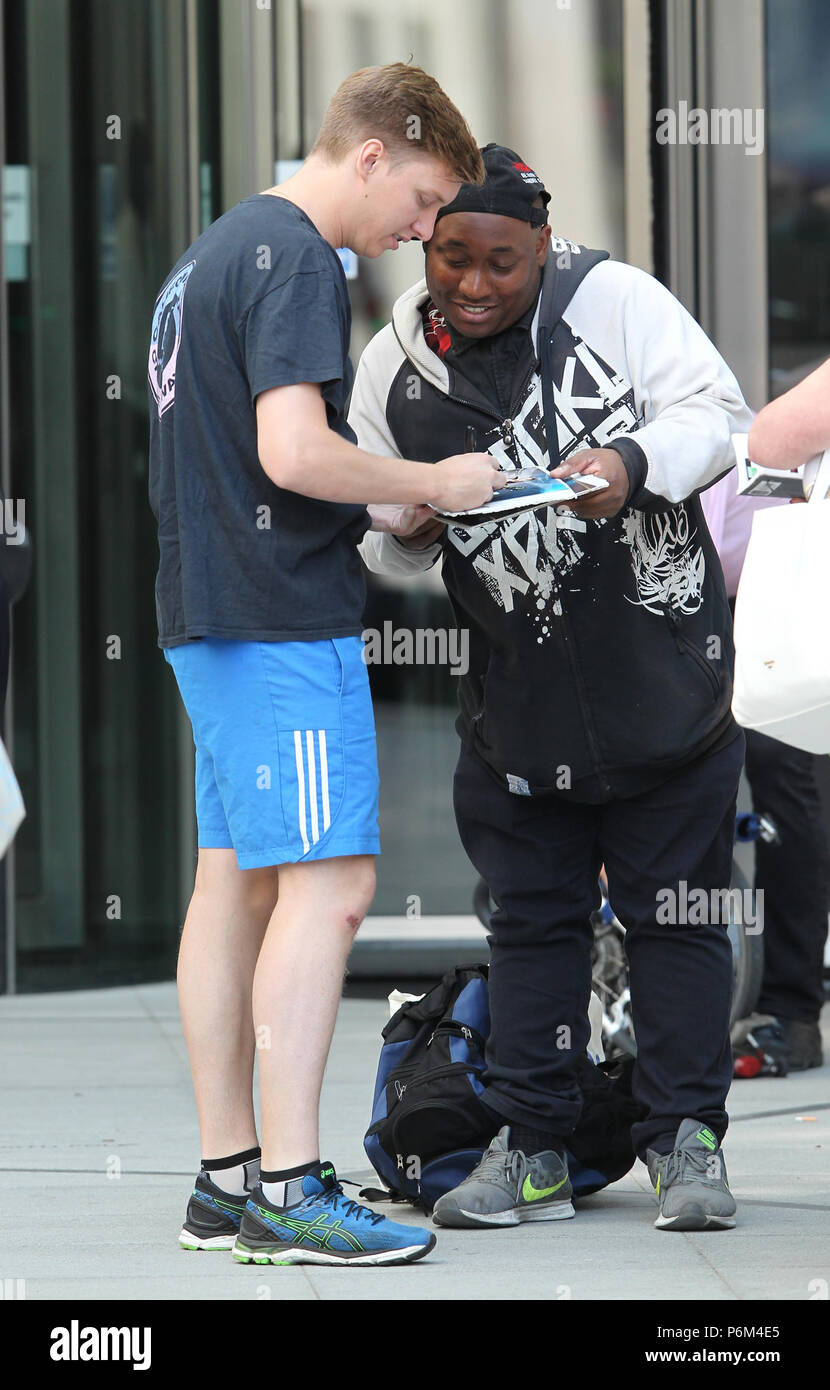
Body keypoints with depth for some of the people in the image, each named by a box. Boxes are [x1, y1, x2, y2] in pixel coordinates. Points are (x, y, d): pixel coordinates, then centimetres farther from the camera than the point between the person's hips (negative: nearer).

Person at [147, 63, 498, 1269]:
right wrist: (433, 484, -10)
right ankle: (288, 1189, -13)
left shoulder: (212, 252, 19)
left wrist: (388, 507, 18)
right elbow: (294, 452, -23)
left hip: (207, 614, 10)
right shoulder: (294, 261, -13)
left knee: (236, 884, 11)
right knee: (328, 884, -10)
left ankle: (227, 1176, 14)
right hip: (286, 617, -10)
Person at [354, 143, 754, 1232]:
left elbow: (716, 412, -7)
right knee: (532, 917, 8)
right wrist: (405, 532, -11)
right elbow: (384, 542, 13)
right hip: (517, 685, 3)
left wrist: (634, 462, -25)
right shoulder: (394, 369, 4)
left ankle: (686, 1141, 9)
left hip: (663, 666, -3)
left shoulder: (615, 302, -6)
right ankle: (530, 1150, 14)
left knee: (673, 909, 1)